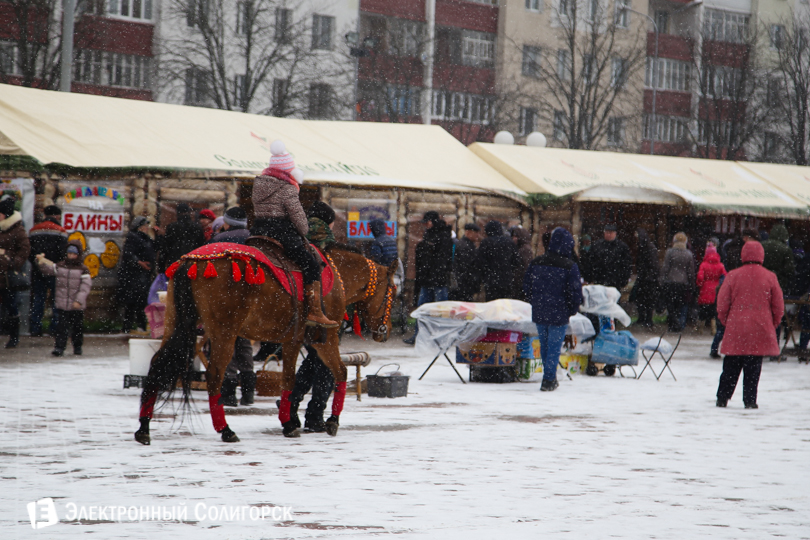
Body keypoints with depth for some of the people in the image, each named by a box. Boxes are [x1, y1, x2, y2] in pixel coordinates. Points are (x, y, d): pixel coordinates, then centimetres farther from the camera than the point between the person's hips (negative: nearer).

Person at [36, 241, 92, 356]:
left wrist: (79, 300, -18)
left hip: (77, 305, -1)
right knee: (61, 326, -6)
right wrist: (41, 262, -19)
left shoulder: (83, 270, -3)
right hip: (62, 305, 1)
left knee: (77, 327, 9)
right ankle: (59, 347, -8)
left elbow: (85, 286, -9)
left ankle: (77, 346, 24)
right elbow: (48, 269, 0)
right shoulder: (60, 267, 7)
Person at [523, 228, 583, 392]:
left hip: (539, 313, 5)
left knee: (544, 345, 18)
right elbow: (575, 292, -10)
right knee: (554, 346, 2)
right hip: (559, 314, -5)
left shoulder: (536, 263, 2)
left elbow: (526, 286, 10)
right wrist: (572, 310, 6)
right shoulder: (570, 266, -12)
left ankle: (550, 378, 30)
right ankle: (548, 381, 0)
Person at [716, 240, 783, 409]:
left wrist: (726, 321, 16)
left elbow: (722, 304, 0)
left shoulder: (733, 276, -3)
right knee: (753, 368, 5)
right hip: (760, 331, 0)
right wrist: (772, 324, 18)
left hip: (735, 331, 0)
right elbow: (778, 306, 3)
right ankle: (750, 400, 3)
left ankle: (722, 398, 11)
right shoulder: (770, 277, -2)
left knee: (730, 367, 9)